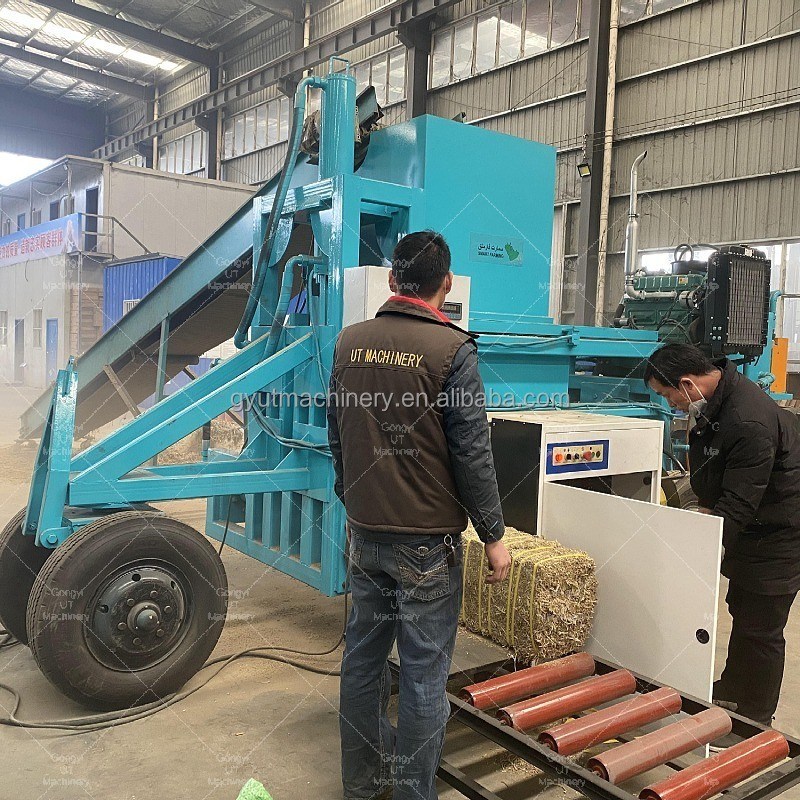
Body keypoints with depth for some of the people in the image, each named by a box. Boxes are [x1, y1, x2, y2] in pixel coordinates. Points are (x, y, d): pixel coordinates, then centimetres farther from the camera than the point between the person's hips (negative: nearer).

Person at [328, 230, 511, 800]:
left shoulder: (351, 341, 3)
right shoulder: (452, 348, -14)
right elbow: (472, 454, -13)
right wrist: (494, 536, -3)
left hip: (364, 532, 6)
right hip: (427, 540, -6)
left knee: (364, 654, 17)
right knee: (424, 672, 6)